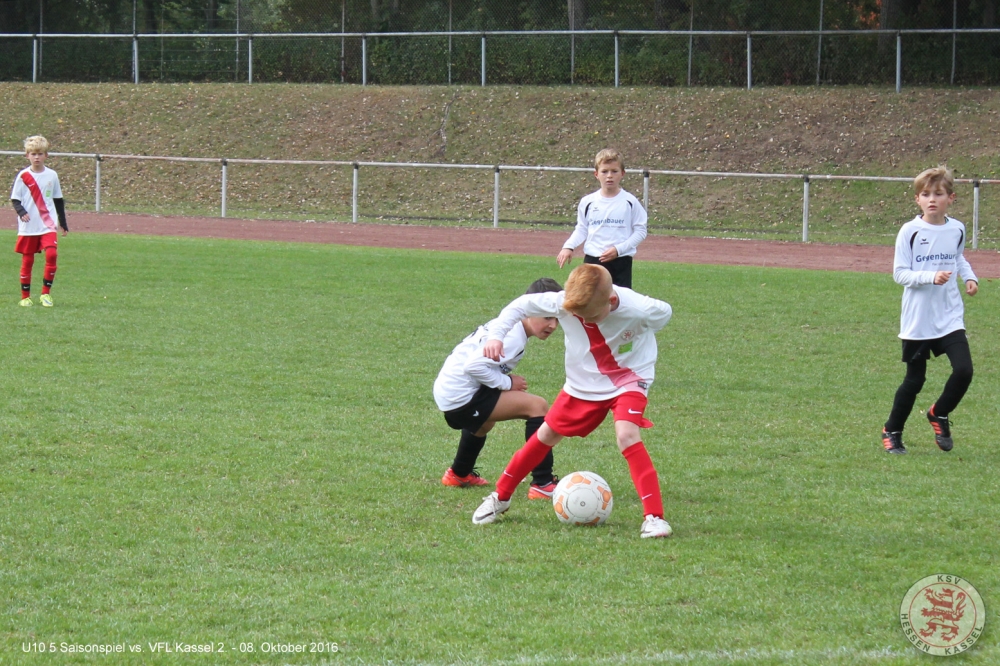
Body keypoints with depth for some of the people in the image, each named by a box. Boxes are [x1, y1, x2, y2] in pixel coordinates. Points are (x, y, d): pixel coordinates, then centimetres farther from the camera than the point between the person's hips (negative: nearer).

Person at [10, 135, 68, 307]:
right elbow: (15, 199, -2)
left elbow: (58, 201, 13)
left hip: (48, 225, 1)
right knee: (27, 260, 4)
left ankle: (46, 293, -6)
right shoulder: (23, 176, -2)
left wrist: (63, 223, 17)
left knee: (51, 254, -16)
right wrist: (21, 212, -22)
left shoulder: (52, 175, 5)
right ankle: (25, 296, 16)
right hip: (28, 227, -1)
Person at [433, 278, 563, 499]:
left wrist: (505, 381, 1)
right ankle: (542, 484, -20)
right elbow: (474, 366, -32)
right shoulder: (513, 337, -22)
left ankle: (459, 474, 65)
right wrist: (507, 382, -20)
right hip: (462, 396, -11)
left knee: (483, 422, 43)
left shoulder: (508, 325, 8)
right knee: (537, 406, -18)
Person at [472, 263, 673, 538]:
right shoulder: (561, 303, -26)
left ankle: (654, 516, -24)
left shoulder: (638, 310, -32)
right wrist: (496, 335, -23)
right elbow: (522, 305, -10)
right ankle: (500, 497, 28)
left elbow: (664, 312, -8)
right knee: (546, 435, 10)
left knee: (626, 434, -26)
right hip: (583, 384, 3)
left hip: (628, 379, -3)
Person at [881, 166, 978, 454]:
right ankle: (891, 431, 25)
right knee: (914, 380, 5)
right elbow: (900, 273, -12)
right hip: (917, 320, -3)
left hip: (950, 316, 3)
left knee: (963, 370, -11)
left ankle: (939, 414, 17)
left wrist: (969, 277, 5)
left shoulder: (957, 229, 3)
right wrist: (931, 277, -25)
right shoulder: (910, 232, -11)